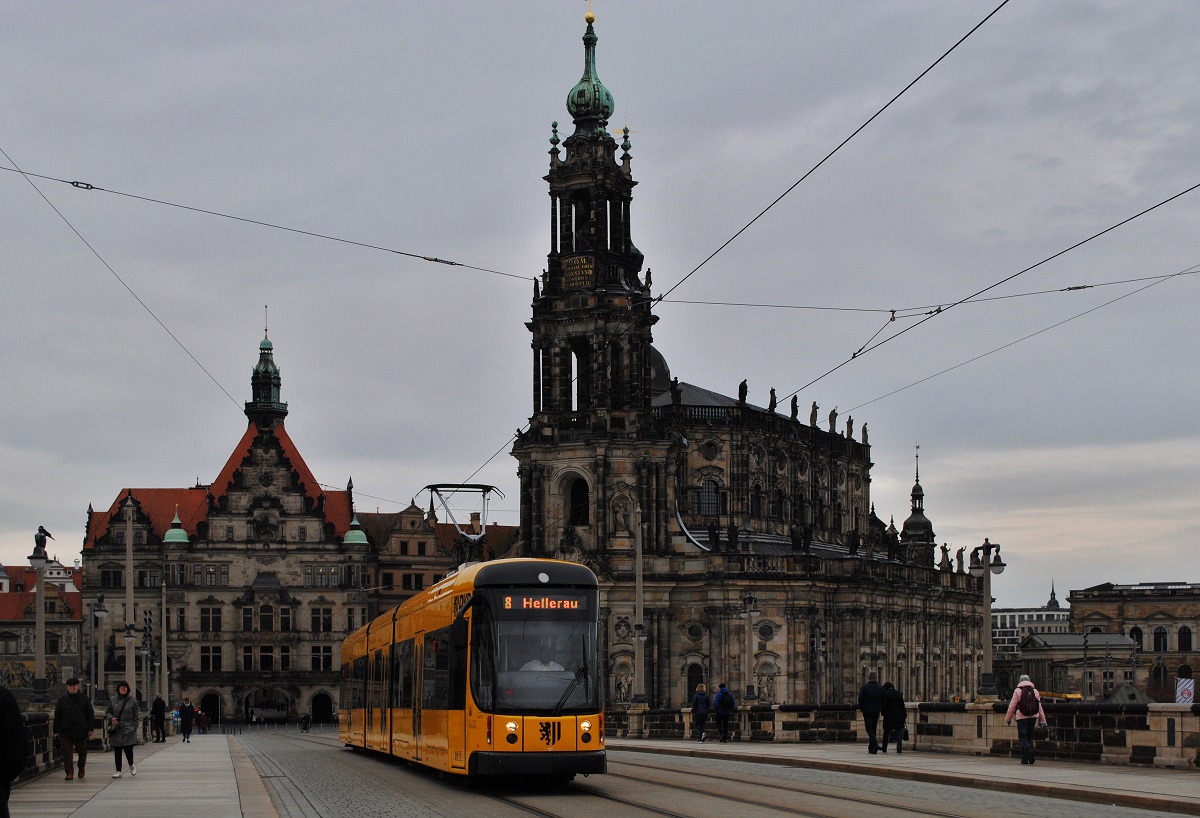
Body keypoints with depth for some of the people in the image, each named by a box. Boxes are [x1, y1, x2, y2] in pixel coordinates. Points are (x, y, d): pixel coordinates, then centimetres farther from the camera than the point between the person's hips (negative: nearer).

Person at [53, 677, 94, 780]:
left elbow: (90, 715, 6)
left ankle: (82, 769, 31)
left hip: (81, 731, 0)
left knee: (82, 752, 10)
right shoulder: (62, 700, 7)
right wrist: (56, 731, 5)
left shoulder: (84, 699, 5)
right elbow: (57, 716, 10)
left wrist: (90, 729, -1)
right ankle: (69, 773, 0)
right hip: (66, 732, 0)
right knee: (67, 753, -4)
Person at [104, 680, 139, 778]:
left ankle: (131, 765, 21)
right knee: (117, 751, 3)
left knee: (128, 749, -8)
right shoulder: (113, 700, 8)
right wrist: (111, 718, -6)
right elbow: (107, 712, 16)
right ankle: (118, 771, 10)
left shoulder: (132, 700, 3)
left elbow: (136, 716, 4)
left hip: (128, 729, -2)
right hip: (116, 730, 2)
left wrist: (134, 728, -4)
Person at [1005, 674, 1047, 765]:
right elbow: (1039, 707, 10)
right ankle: (1025, 758, 12)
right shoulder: (1035, 691, 9)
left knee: (1023, 737, -1)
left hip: (1021, 717, -4)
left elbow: (1012, 706, -2)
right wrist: (1042, 720, 15)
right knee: (1029, 736, 13)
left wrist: (1008, 719, 7)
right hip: (1033, 717, 4)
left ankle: (1029, 749, -30)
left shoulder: (1017, 691, -3)